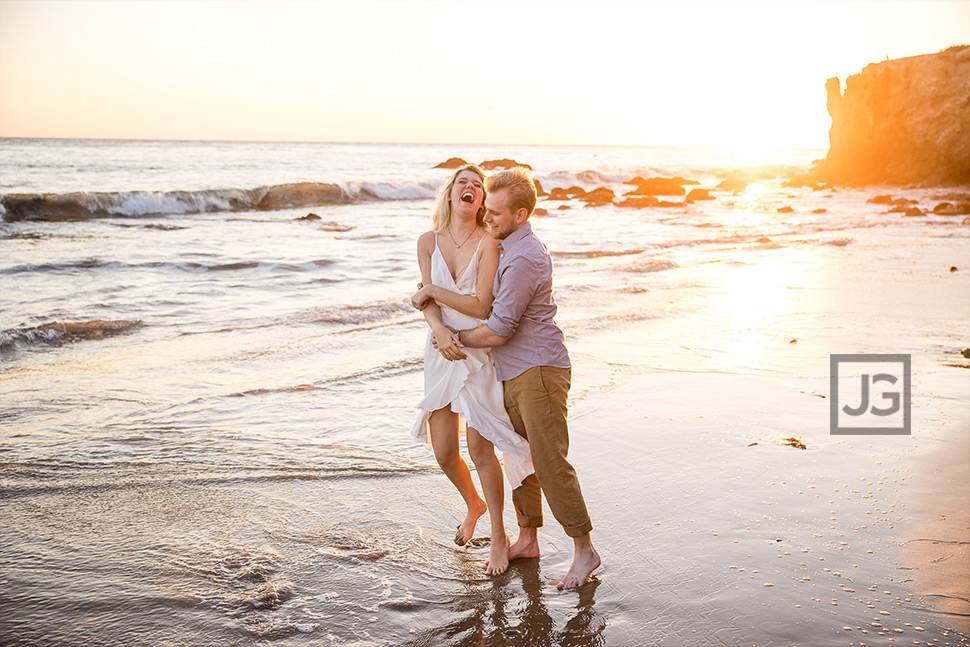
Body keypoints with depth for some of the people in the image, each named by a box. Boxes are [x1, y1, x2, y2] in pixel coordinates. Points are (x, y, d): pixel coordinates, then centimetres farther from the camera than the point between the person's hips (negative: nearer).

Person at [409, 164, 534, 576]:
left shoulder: (488, 243, -9)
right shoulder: (428, 241, 3)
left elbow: (481, 306, -16)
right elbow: (428, 302, -3)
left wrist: (432, 291, -10)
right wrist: (439, 330, -22)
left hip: (479, 352, -4)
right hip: (442, 352, 4)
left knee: (479, 447, -5)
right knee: (443, 452, 6)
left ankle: (498, 535, 15)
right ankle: (473, 504, 38)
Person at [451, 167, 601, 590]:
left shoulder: (524, 259, -21)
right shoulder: (505, 248, 13)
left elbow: (497, 332, -21)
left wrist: (457, 339, -4)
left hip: (539, 372, -10)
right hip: (512, 374, 10)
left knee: (550, 463, -7)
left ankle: (584, 549, 5)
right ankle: (527, 539, 26)